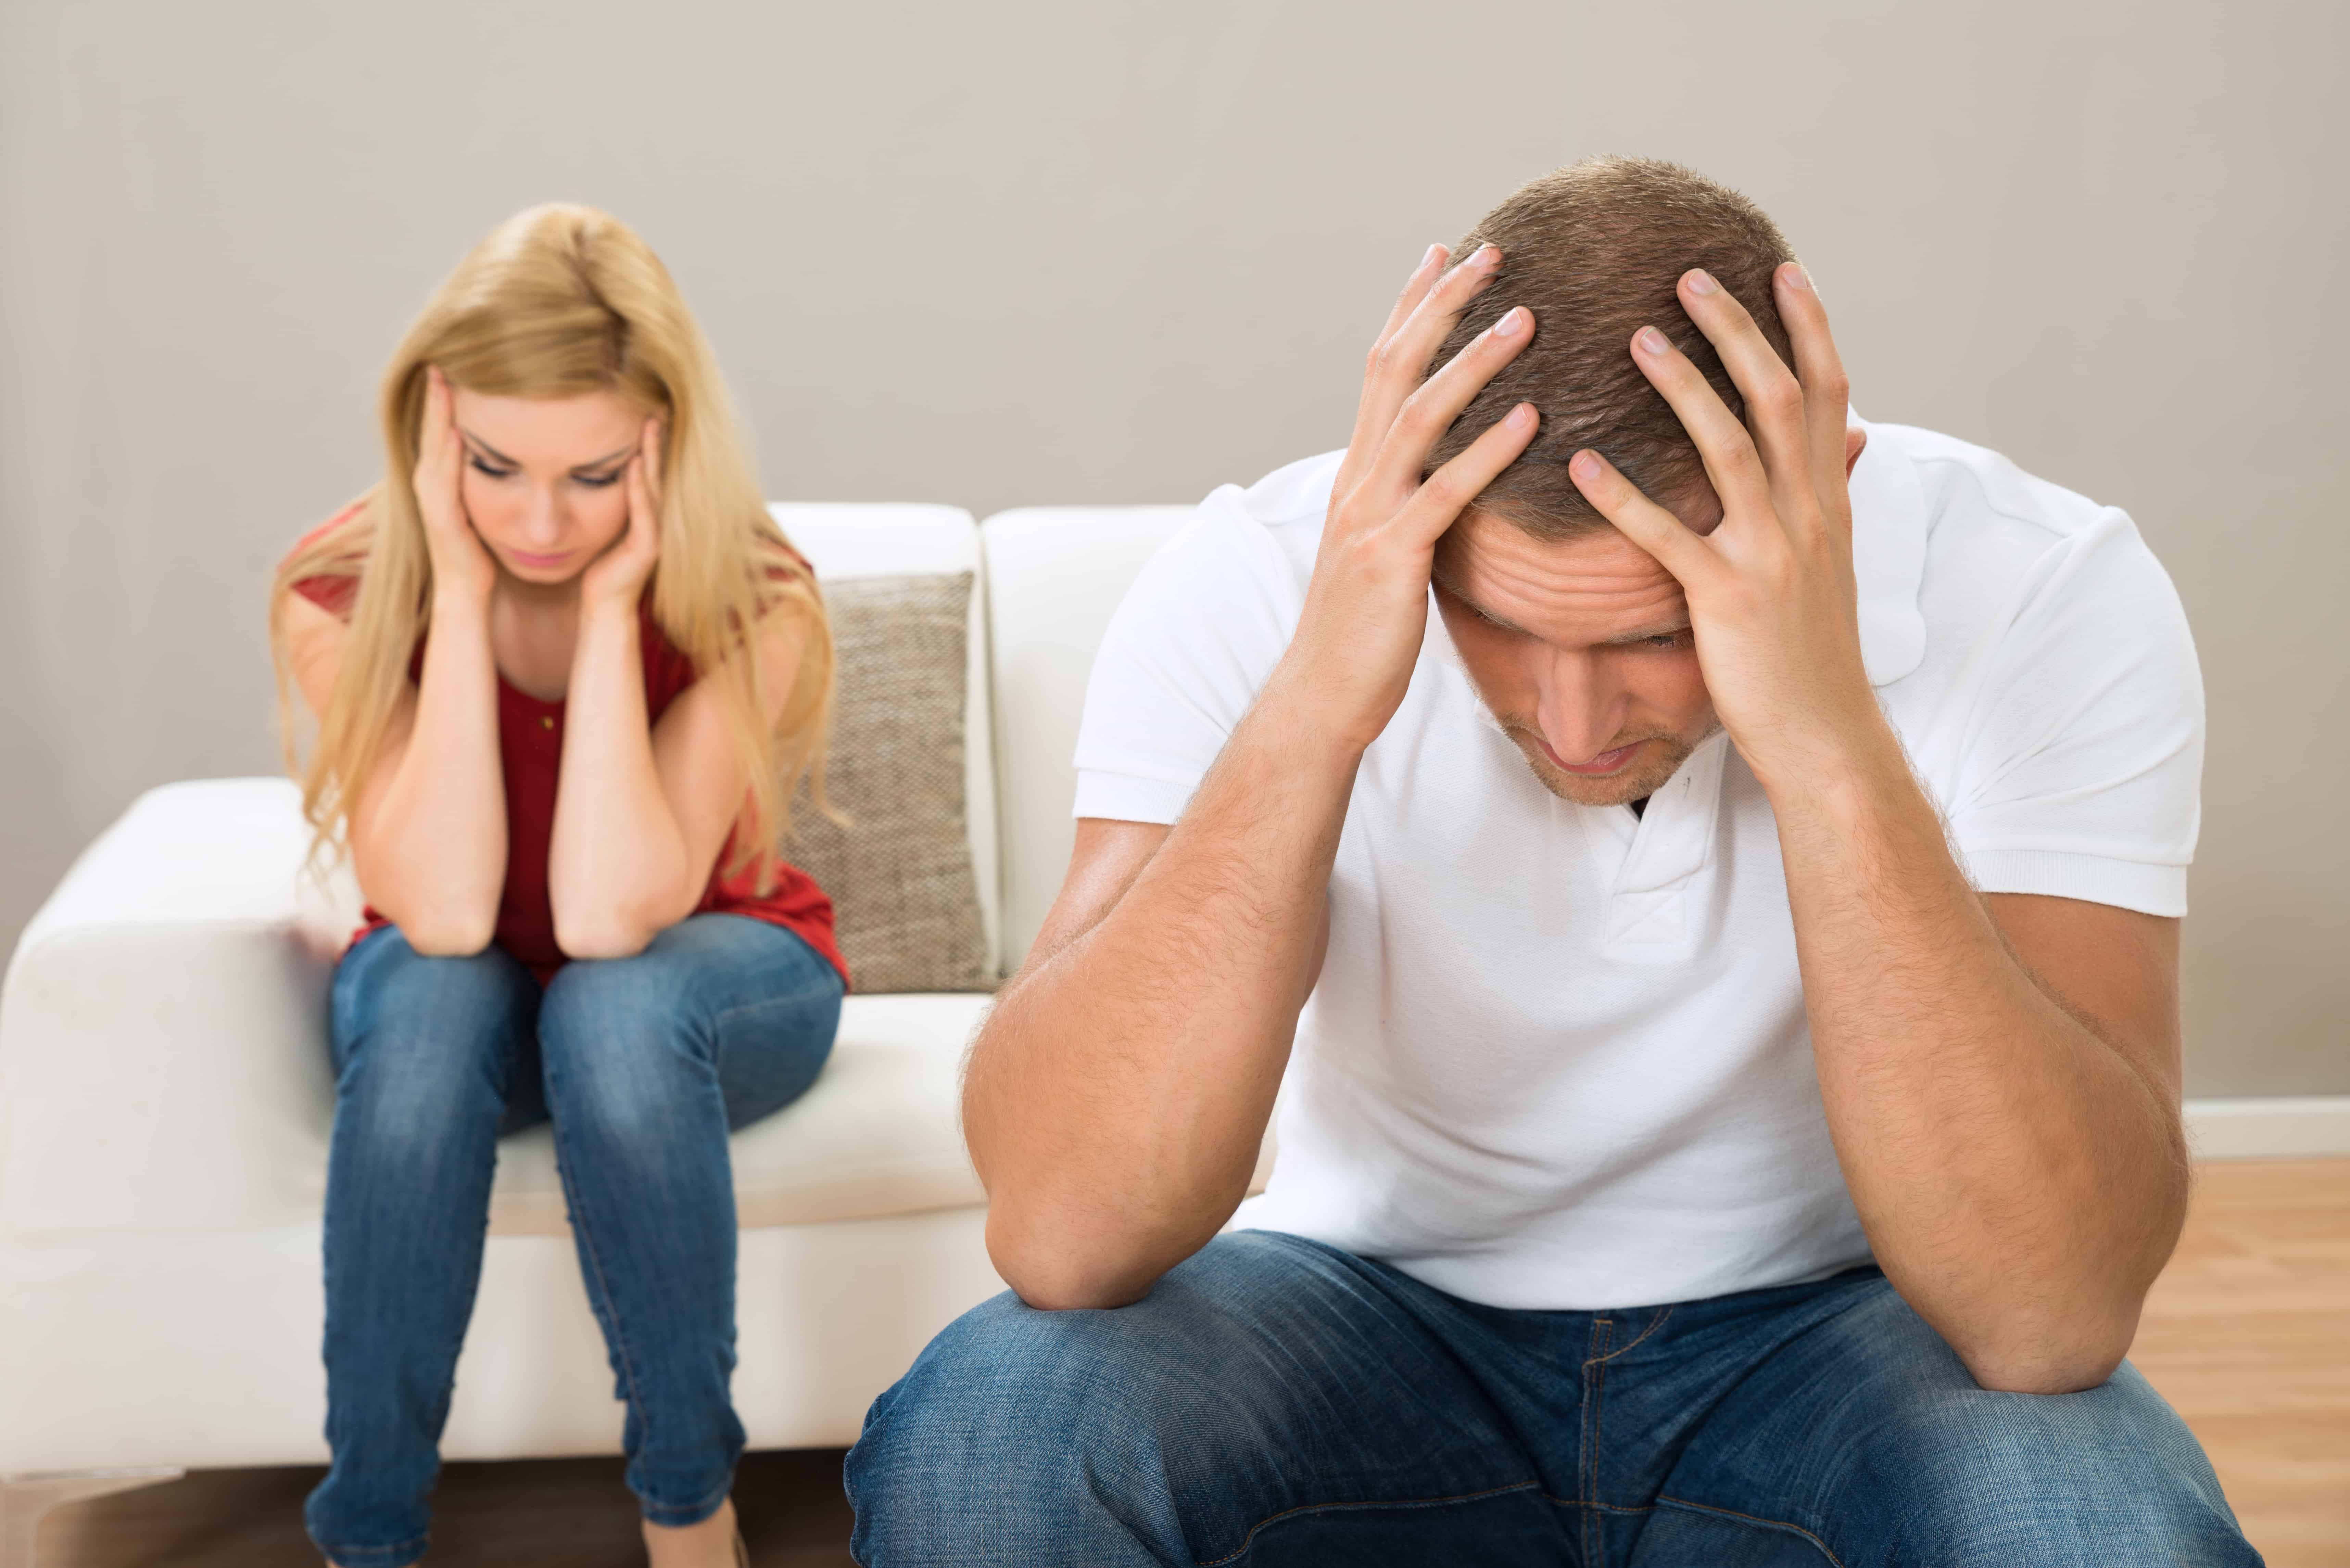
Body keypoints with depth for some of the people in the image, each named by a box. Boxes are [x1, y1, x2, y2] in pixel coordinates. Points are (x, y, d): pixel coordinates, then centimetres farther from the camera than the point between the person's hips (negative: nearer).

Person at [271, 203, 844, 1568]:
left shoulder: (751, 606, -23)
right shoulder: (345, 600, -20)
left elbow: (612, 916, -35)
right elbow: (446, 916, -32)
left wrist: (609, 606, -35)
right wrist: (462, 598, -33)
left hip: (712, 981, -1)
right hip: (460, 992, 1)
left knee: (615, 1009, -36)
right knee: (430, 1002, -34)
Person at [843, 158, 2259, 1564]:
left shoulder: (2050, 597, -20)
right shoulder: (1251, 588, -19)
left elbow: (2051, 1321, -30)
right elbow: (1062, 1236, -29)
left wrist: (1833, 749, -40)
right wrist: (1309, 708, -37)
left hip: (1823, 1328, 0)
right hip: (1379, 1310, 0)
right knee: (982, 1437, -26)